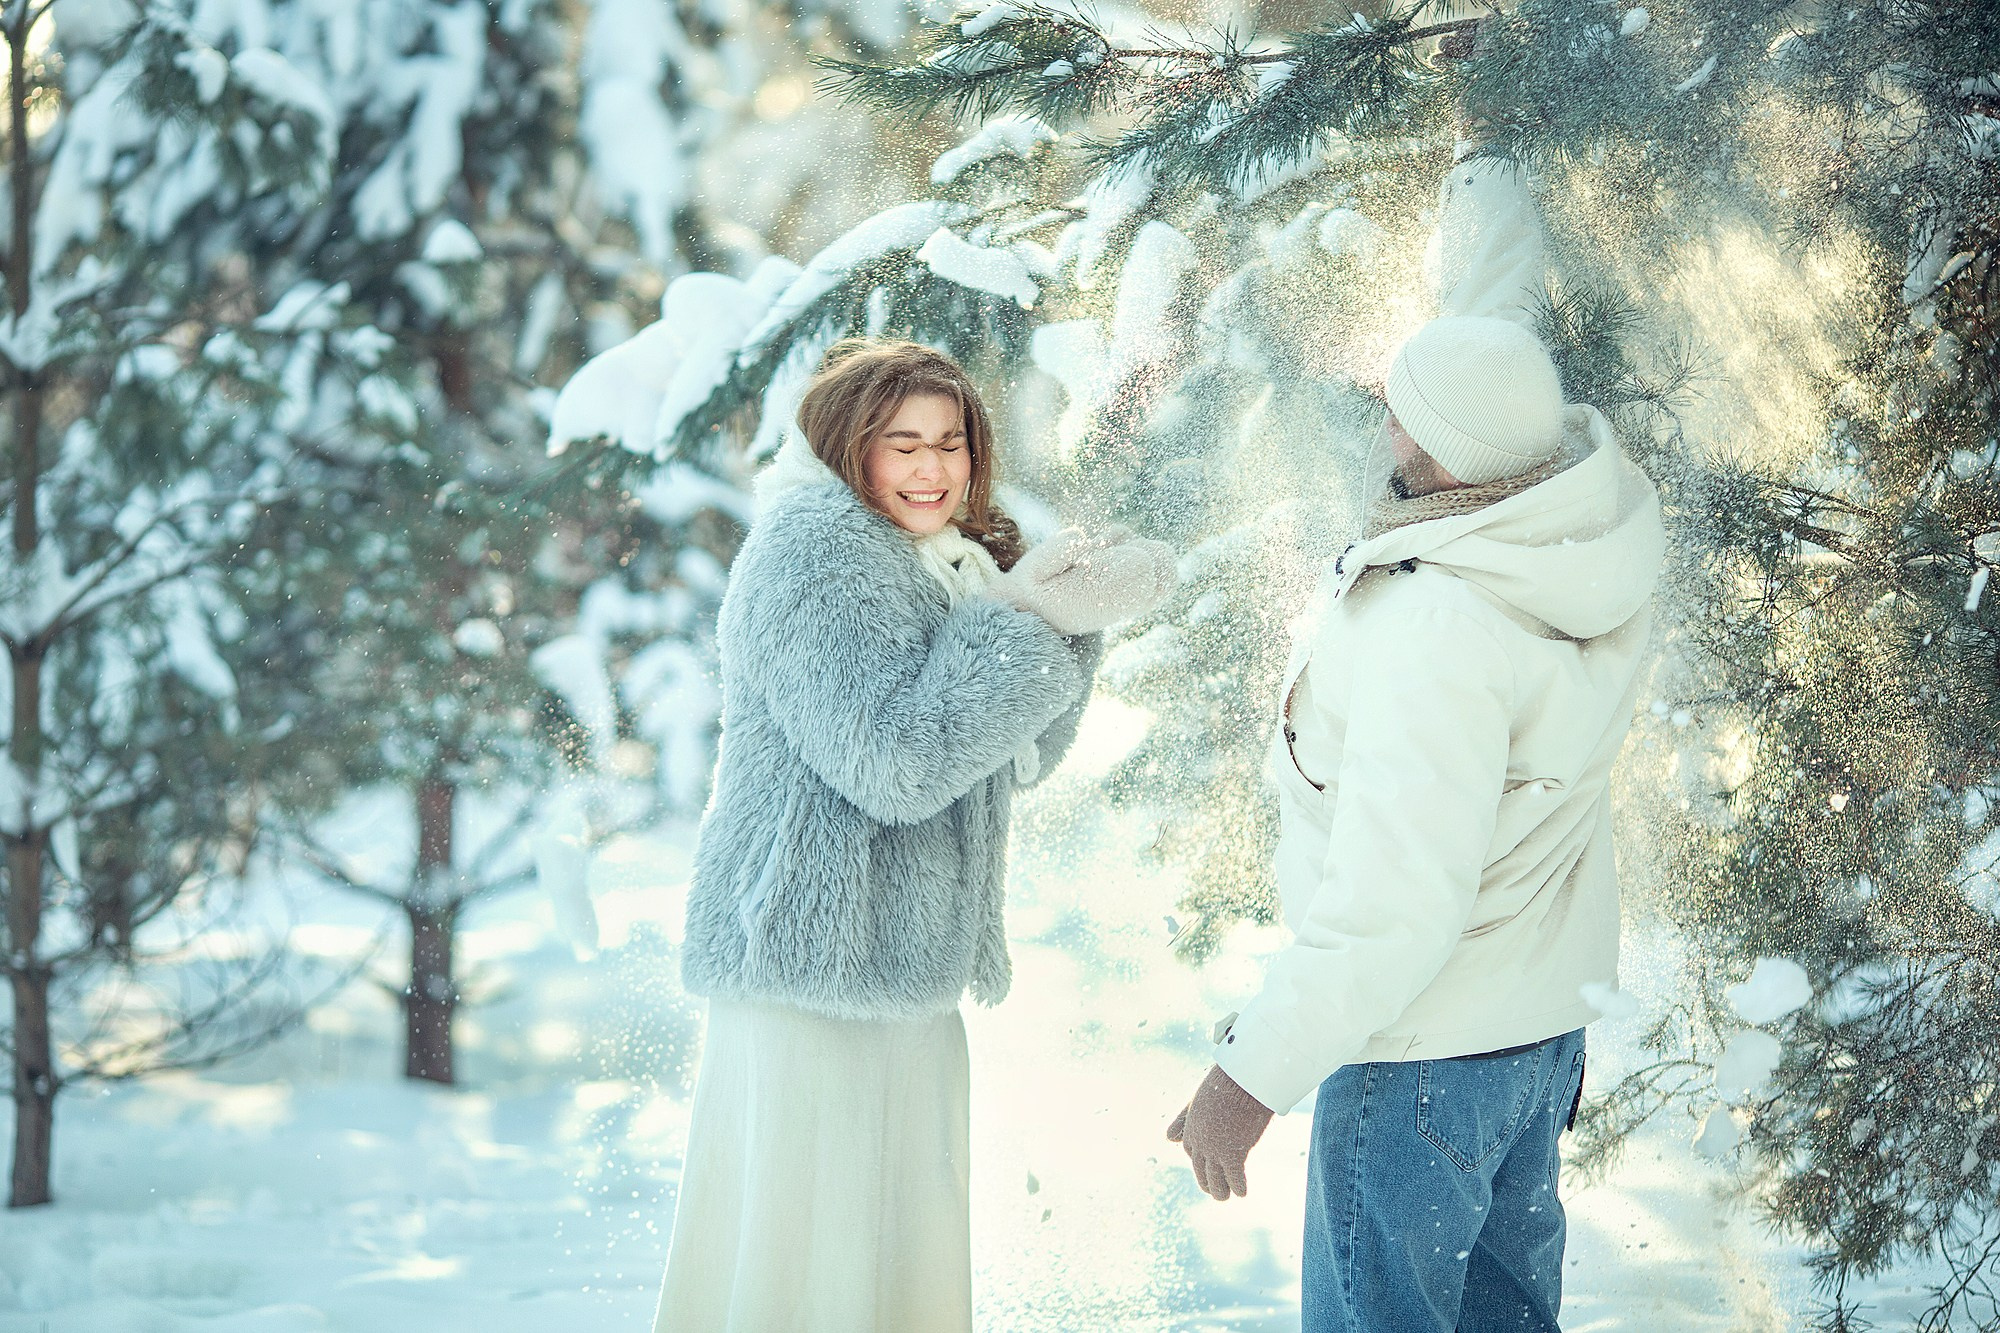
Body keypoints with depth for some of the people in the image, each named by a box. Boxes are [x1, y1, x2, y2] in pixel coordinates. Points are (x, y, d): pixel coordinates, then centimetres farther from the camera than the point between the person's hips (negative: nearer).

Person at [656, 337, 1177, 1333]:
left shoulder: (944, 563, 17)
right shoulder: (810, 548, -13)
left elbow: (1014, 760, 14)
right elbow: (897, 762, -22)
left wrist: (1069, 612, 0)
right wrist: (1030, 620, -17)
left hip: (907, 974, 10)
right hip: (811, 969, -10)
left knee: (910, 1243, 14)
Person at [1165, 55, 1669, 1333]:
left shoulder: (1439, 631, -31)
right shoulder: (1601, 527, -8)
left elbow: (1397, 907, -30)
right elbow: (1500, 344, 13)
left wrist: (1253, 1075, -22)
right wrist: (1485, 178, 28)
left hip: (1424, 1052, -9)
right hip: (1546, 1026, 9)